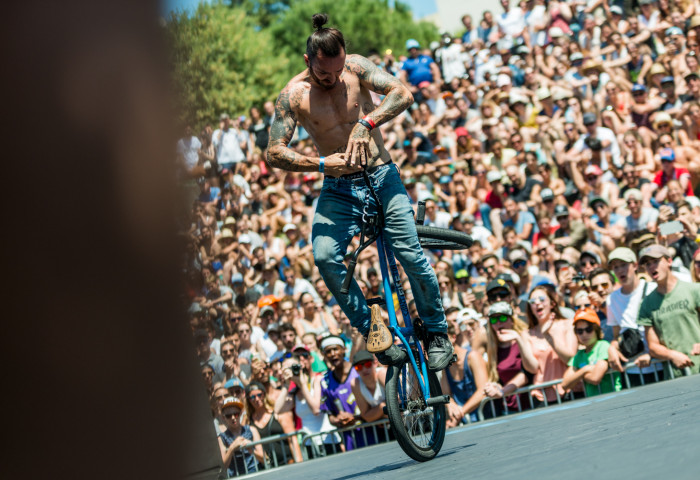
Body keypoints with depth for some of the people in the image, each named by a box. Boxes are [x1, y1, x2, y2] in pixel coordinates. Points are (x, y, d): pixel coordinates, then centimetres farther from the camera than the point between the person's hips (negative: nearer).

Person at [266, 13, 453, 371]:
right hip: (338, 189, 0)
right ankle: (371, 333, -8)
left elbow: (403, 94, -17)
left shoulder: (355, 68, -6)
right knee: (325, 257, -23)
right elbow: (274, 152, -10)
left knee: (410, 254, -12)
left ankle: (437, 333, 9)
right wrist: (321, 163, -25)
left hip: (381, 177, 0)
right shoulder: (294, 94, -8)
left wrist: (366, 124, -33)